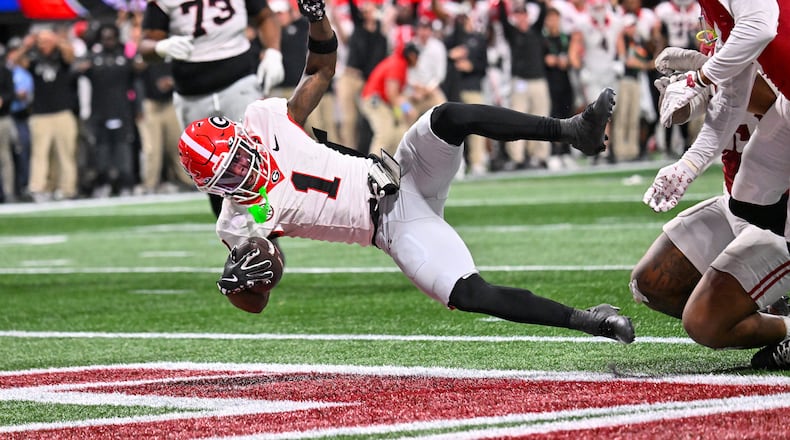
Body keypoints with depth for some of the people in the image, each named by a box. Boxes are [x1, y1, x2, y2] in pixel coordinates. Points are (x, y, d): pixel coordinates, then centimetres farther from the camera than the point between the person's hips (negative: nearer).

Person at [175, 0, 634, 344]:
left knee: (450, 117, -28)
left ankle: (573, 129, -25)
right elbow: (254, 304, 0)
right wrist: (239, 281, -24)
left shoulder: (265, 120, -1)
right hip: (397, 227, -3)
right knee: (468, 294, -29)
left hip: (404, 177, 4)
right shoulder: (242, 222, -9)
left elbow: (322, 69, 7)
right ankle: (582, 319, -17)